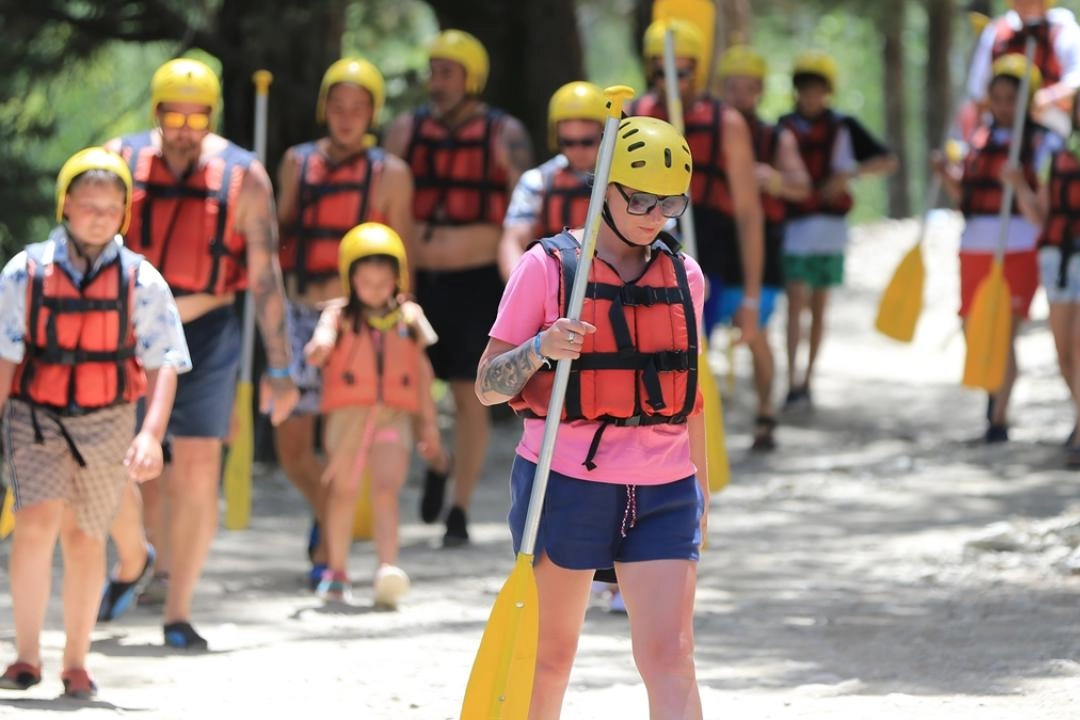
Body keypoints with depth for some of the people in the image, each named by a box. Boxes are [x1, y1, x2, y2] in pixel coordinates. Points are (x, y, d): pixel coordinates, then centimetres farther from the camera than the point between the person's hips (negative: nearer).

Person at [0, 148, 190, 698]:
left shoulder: (140, 281, -6)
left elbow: (163, 364, -7)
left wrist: (152, 434, -19)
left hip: (106, 424, 1)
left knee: (84, 538, 10)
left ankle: (76, 662, 23)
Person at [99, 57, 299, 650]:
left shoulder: (244, 177, -5)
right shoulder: (121, 161, -2)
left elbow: (265, 276, -4)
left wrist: (278, 368, -6)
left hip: (205, 333, -1)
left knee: (197, 471, -5)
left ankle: (178, 612, 4)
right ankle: (132, 560, 30)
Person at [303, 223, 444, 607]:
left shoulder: (410, 317, 7)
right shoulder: (340, 314, 1)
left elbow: (422, 371, 14)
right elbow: (324, 336, -20)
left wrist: (429, 422, 18)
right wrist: (318, 348, -45)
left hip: (394, 415, 0)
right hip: (348, 412, 0)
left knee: (386, 489, -14)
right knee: (344, 491, 10)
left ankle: (388, 569, -23)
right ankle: (336, 572, 23)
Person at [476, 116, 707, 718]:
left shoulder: (683, 275, 9)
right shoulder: (548, 266, -4)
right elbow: (488, 387, -3)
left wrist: (701, 489, 22)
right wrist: (540, 350, -22)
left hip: (664, 492, 2)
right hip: (566, 485, -2)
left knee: (671, 656, -9)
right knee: (552, 652, 9)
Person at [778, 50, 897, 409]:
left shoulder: (844, 127, 5)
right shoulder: (783, 127, 6)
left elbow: (888, 161, 3)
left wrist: (849, 174, -12)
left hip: (830, 228, 1)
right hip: (794, 227, -1)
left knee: (818, 307, 9)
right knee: (796, 303, -12)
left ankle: (807, 379, 19)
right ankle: (793, 383, -19)